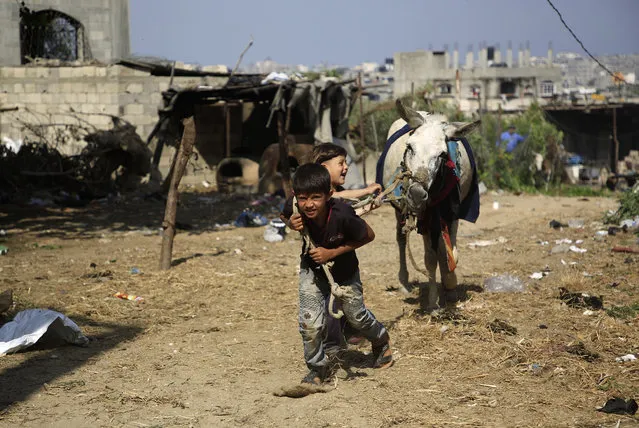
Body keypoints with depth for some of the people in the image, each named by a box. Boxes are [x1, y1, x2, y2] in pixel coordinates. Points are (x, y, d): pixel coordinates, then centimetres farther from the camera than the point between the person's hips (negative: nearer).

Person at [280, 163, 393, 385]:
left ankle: (381, 340, 53)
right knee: (310, 323, -9)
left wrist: (333, 253, -29)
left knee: (355, 314, 19)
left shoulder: (342, 215, -40)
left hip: (344, 268, -2)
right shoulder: (295, 209, -30)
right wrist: (291, 224, -29)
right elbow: (283, 216, -3)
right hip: (312, 268, 2)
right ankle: (318, 367, 18)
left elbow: (369, 235, -22)